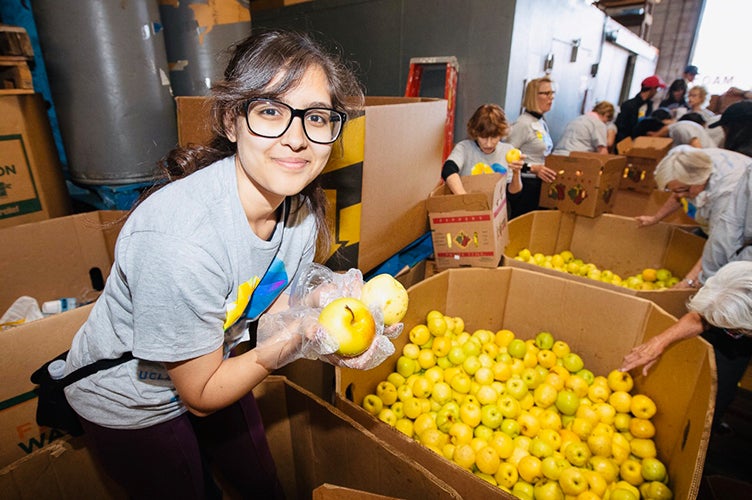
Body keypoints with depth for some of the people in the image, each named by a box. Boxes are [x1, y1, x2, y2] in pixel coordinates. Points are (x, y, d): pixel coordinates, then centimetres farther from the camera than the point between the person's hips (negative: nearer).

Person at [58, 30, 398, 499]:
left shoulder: (303, 206, -19)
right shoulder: (180, 237, -40)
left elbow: (265, 324, -10)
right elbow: (200, 395, -26)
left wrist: (320, 315, -30)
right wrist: (297, 335, -37)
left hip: (213, 368, 6)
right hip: (128, 404, -5)